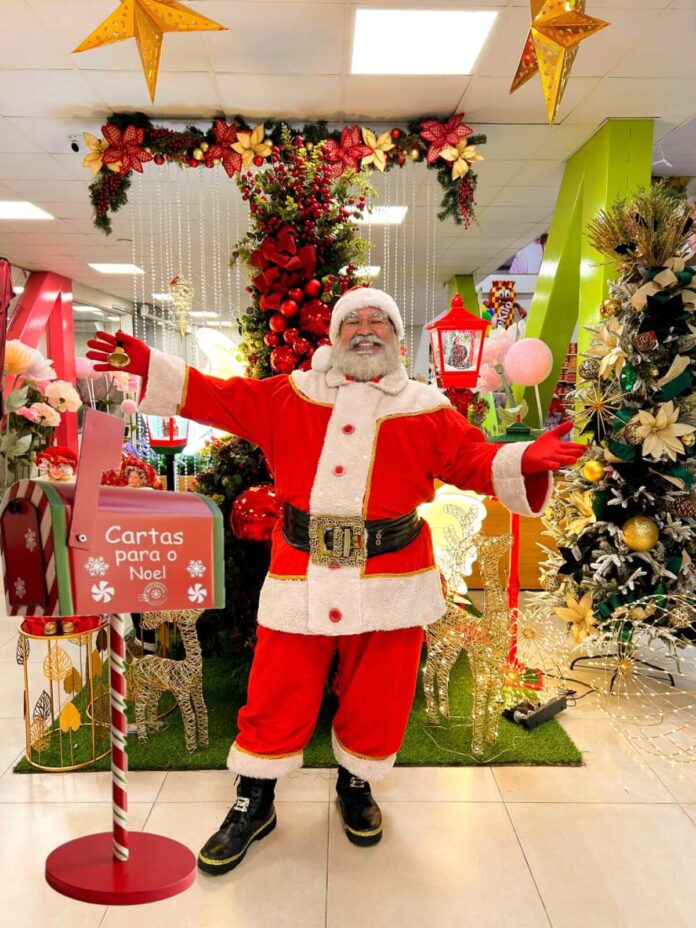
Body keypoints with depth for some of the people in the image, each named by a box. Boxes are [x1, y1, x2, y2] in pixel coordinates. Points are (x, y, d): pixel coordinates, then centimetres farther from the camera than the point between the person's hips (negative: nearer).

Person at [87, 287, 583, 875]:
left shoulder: (427, 410, 7)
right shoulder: (289, 396, 9)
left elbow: (476, 460, 2)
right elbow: (218, 398, 9)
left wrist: (525, 461, -18)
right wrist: (148, 366, 2)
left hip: (390, 582, 1)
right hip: (300, 577, 0)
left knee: (377, 698, 12)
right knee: (277, 695, 7)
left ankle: (356, 786, 42)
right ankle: (254, 803, 32)